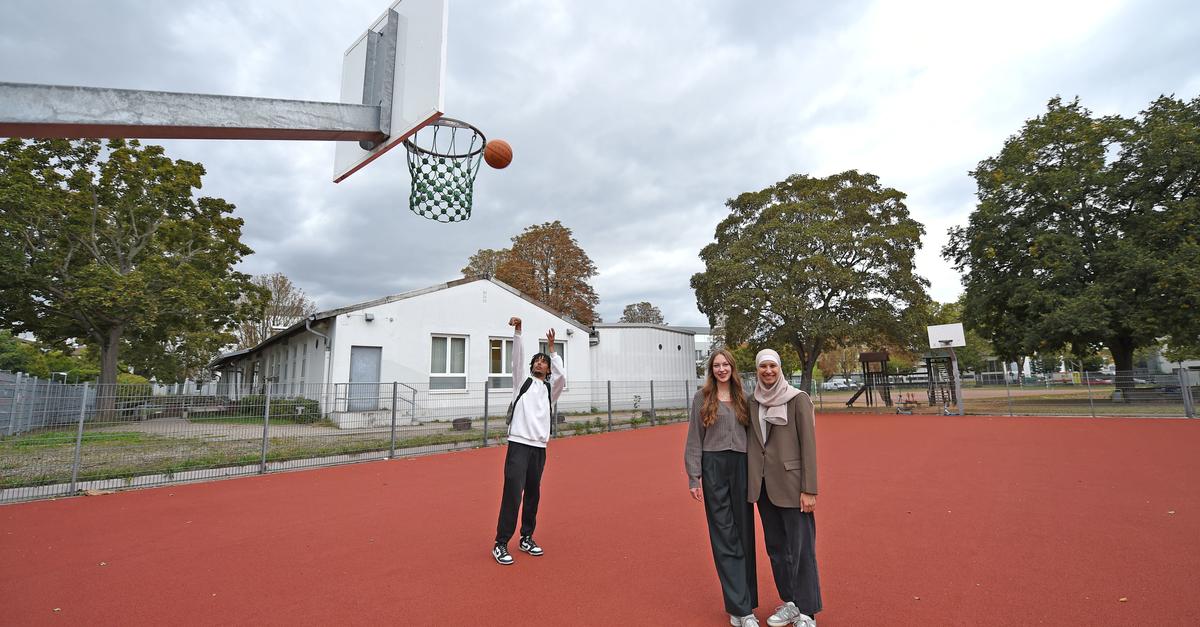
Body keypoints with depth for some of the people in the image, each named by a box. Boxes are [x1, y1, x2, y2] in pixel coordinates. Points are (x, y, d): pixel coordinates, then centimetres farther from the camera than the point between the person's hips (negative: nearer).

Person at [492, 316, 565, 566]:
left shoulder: (550, 389, 14)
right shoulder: (523, 382, 11)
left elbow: (561, 377, -6)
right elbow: (517, 359, -3)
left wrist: (552, 349, -4)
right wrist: (517, 332, -14)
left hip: (539, 447, 3)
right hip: (519, 444, -3)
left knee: (532, 494, 9)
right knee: (512, 494, -9)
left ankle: (526, 539, 24)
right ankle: (501, 544, -1)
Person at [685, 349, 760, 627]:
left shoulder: (742, 398, 9)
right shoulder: (702, 397, 1)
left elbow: (751, 434, 11)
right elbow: (694, 440, 0)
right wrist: (694, 478, -5)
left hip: (741, 466, 3)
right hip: (713, 467, -3)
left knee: (745, 535, 8)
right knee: (725, 537, 0)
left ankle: (742, 603, 22)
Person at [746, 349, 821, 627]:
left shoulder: (798, 399, -8)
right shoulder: (754, 402, 7)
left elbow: (809, 445, -9)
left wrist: (809, 490, -12)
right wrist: (751, 483, 9)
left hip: (791, 484, -5)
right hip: (764, 484, 5)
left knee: (800, 548, 2)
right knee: (775, 547, 15)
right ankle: (790, 603, 32)